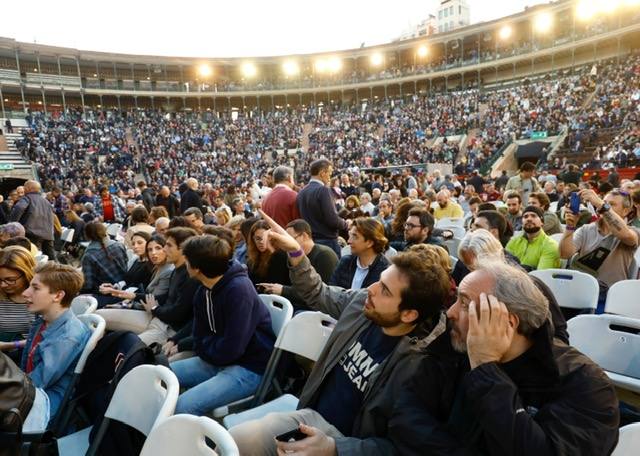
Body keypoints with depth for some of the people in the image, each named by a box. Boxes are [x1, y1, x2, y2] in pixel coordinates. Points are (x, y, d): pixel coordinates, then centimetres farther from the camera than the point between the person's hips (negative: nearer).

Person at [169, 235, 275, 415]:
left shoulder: (239, 289, -24)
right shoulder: (203, 291, 4)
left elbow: (231, 349, -25)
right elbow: (200, 340, 10)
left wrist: (206, 347, -6)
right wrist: (208, 348, -11)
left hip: (250, 368, -9)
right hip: (216, 359, 9)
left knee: (184, 405, -25)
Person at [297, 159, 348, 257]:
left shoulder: (301, 192, 7)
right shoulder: (323, 190, -14)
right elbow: (332, 220, -19)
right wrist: (346, 225, 0)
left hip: (309, 241, 7)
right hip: (327, 241, -7)